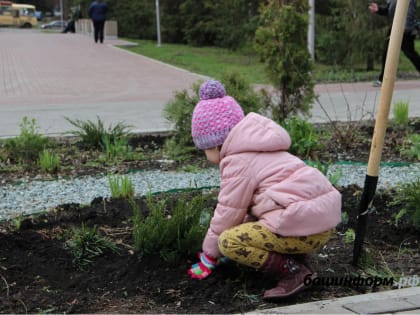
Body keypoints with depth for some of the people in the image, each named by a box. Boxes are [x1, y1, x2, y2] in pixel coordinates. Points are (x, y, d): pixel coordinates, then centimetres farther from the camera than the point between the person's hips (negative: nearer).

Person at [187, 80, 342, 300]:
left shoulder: (238, 162, -5)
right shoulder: (255, 150, 25)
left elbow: (228, 214, -1)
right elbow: (242, 207, 30)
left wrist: (208, 257, 13)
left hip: (305, 225, -10)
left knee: (228, 241, -5)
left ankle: (292, 271, -9)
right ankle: (299, 262, 11)